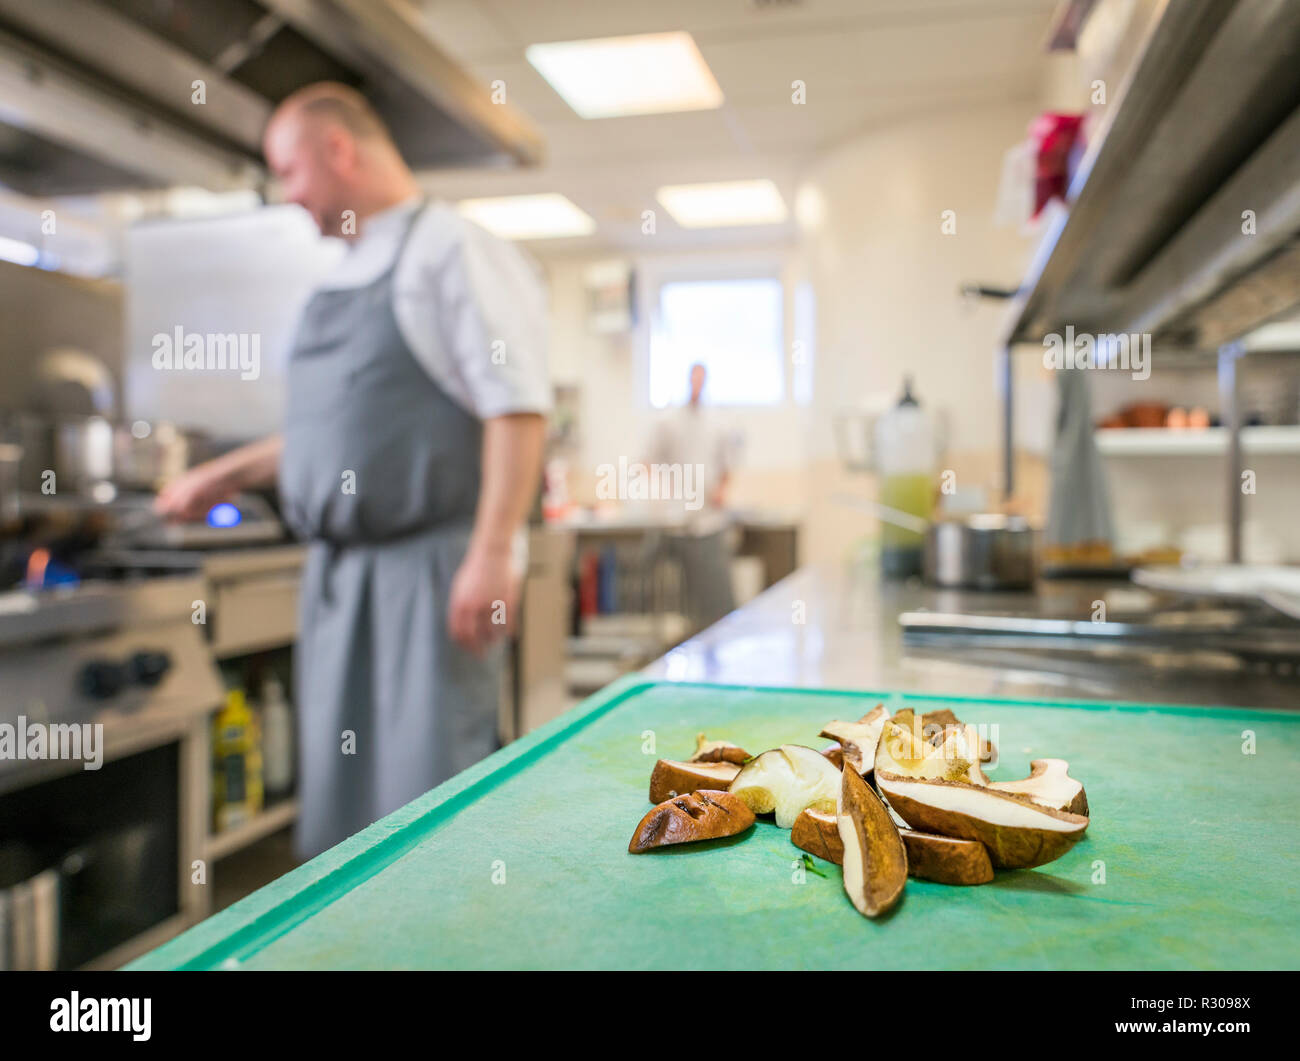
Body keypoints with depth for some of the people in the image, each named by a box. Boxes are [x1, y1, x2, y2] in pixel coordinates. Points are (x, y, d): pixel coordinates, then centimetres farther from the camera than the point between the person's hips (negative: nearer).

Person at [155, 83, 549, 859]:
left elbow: (516, 407, -16)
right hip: (340, 569, 8)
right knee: (340, 791, 12)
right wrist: (231, 475, 29)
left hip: (430, 568, -8)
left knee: (431, 801, -4)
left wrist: (493, 554, -23)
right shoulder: (345, 278, 19)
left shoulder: (453, 250, -7)